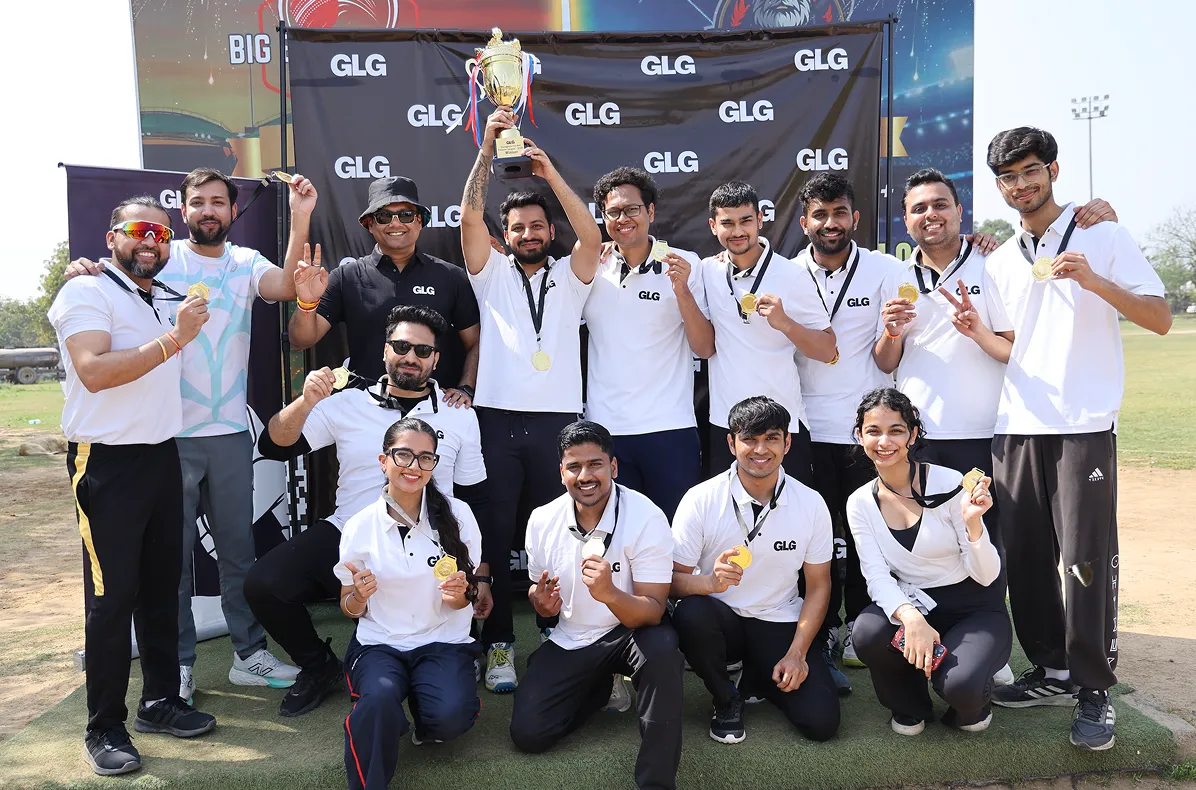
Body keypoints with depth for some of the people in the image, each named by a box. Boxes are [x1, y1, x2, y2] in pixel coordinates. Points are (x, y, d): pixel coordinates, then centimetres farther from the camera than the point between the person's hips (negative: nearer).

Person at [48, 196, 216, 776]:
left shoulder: (162, 300, 17)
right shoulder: (87, 292, -6)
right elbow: (94, 371, -21)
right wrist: (173, 339, -24)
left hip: (161, 457, 7)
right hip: (108, 463, -7)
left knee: (161, 586, 11)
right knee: (113, 595, -4)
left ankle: (159, 701, 24)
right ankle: (104, 729, 7)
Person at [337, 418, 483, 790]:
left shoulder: (457, 515, -5)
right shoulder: (360, 527, -3)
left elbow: (467, 596, 5)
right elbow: (351, 609, 7)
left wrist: (458, 596, -19)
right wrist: (360, 595, -17)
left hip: (443, 642, 1)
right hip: (379, 644, 0)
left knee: (451, 716, -27)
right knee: (380, 698, -34)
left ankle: (423, 711, 10)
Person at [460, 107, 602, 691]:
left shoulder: (569, 277, 15)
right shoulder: (492, 273, 14)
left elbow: (592, 236, -4)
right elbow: (469, 217, 0)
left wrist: (551, 174, -11)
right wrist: (487, 146, -8)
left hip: (556, 421, 0)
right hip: (498, 418, 0)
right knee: (495, 536, 1)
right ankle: (499, 644, 11)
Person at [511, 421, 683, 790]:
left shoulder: (646, 518, -21)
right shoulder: (542, 520, -7)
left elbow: (653, 612, -24)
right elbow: (538, 591, 8)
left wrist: (610, 594, -45)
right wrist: (541, 601, -17)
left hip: (631, 631, -4)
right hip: (569, 640, 4)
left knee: (662, 649, -38)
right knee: (527, 733, -9)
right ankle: (601, 687, 21)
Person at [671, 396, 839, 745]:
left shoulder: (811, 504, -6)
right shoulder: (701, 500, -13)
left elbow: (818, 586, 1)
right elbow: (673, 578, -13)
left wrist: (796, 653, -9)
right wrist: (711, 582, -36)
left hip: (781, 623, 2)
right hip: (721, 618, -1)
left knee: (821, 722, -16)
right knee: (691, 614, -36)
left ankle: (758, 679, 19)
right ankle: (727, 700, -3)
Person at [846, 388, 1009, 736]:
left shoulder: (949, 484, -14)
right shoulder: (860, 503, -3)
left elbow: (986, 576, -13)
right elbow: (878, 577, -13)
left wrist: (972, 522, -33)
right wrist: (910, 617, -33)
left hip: (974, 607, -3)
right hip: (910, 605, 3)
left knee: (960, 685, -32)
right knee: (867, 633, -31)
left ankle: (972, 702, 10)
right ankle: (910, 705, 4)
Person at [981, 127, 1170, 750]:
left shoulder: (1102, 237, 3)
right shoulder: (999, 263, 16)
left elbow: (1160, 319, -3)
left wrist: (1094, 281, -17)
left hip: (1084, 425, -4)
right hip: (1015, 429, 5)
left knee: (1088, 558, -4)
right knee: (1023, 555, 6)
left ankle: (1094, 690, 10)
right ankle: (1052, 673, 21)